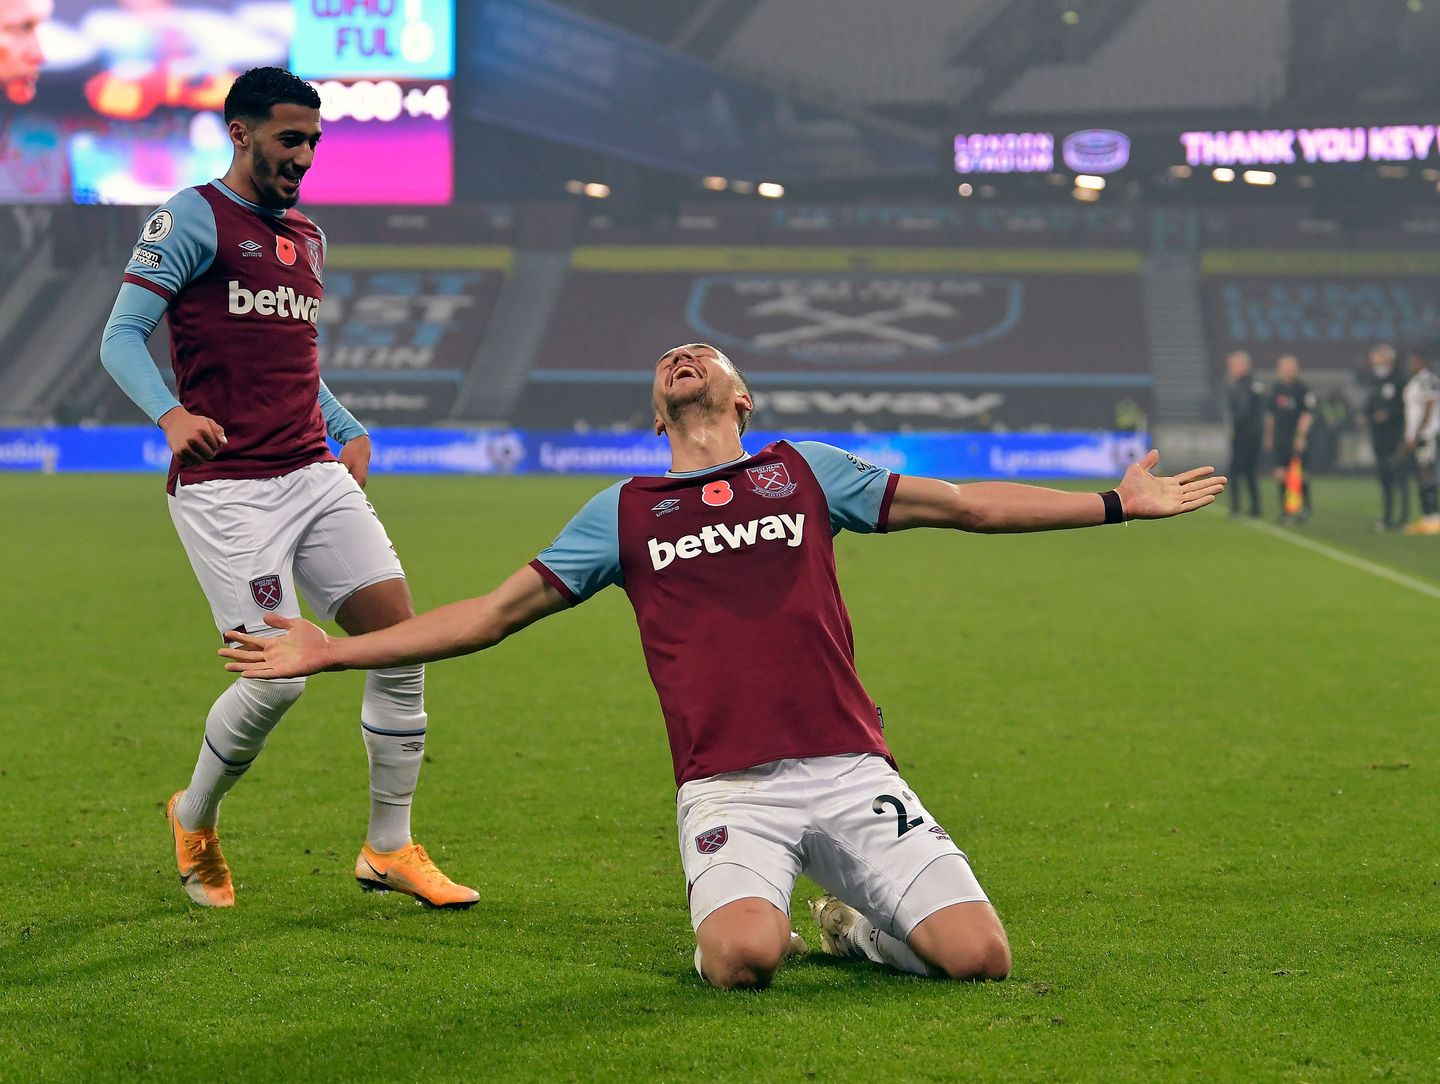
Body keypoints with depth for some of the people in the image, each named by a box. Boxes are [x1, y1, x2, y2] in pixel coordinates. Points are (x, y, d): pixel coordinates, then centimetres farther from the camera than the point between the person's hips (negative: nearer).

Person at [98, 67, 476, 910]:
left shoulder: (307, 236, 20)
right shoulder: (192, 218, -3)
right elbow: (121, 339, -9)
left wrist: (349, 429, 18)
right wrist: (171, 414, -26)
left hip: (316, 475, 7)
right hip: (226, 486, -7)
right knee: (279, 676, -14)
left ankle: (390, 849, 8)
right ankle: (195, 824, 15)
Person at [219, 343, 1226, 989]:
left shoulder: (805, 472, 17)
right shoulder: (626, 511, 17)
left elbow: (969, 504, 19)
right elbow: (498, 611, 18)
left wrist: (1118, 502, 16)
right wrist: (331, 651, 14)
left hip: (851, 772, 1)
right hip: (728, 787, -1)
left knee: (980, 955, -15)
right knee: (745, 956, -32)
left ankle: (860, 923, 16)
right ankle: (725, 915, 5)